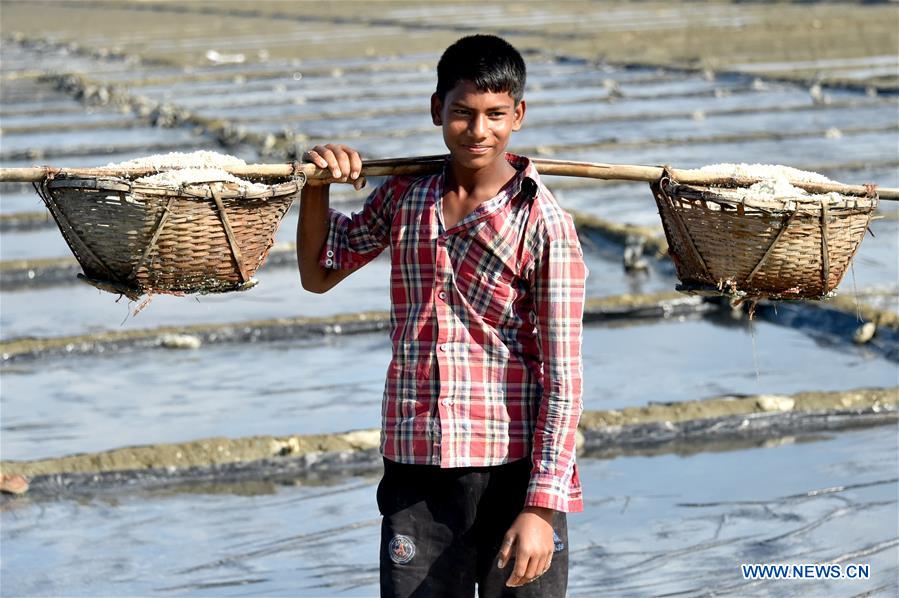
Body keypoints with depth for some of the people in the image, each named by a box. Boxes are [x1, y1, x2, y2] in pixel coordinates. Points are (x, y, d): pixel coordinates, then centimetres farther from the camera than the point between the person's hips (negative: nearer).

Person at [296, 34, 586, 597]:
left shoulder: (543, 223, -9)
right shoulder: (404, 195, 7)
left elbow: (562, 376, -11)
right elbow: (319, 274, 21)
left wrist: (540, 508, -17)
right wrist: (317, 186, 4)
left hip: (511, 473, -4)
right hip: (415, 472, 4)